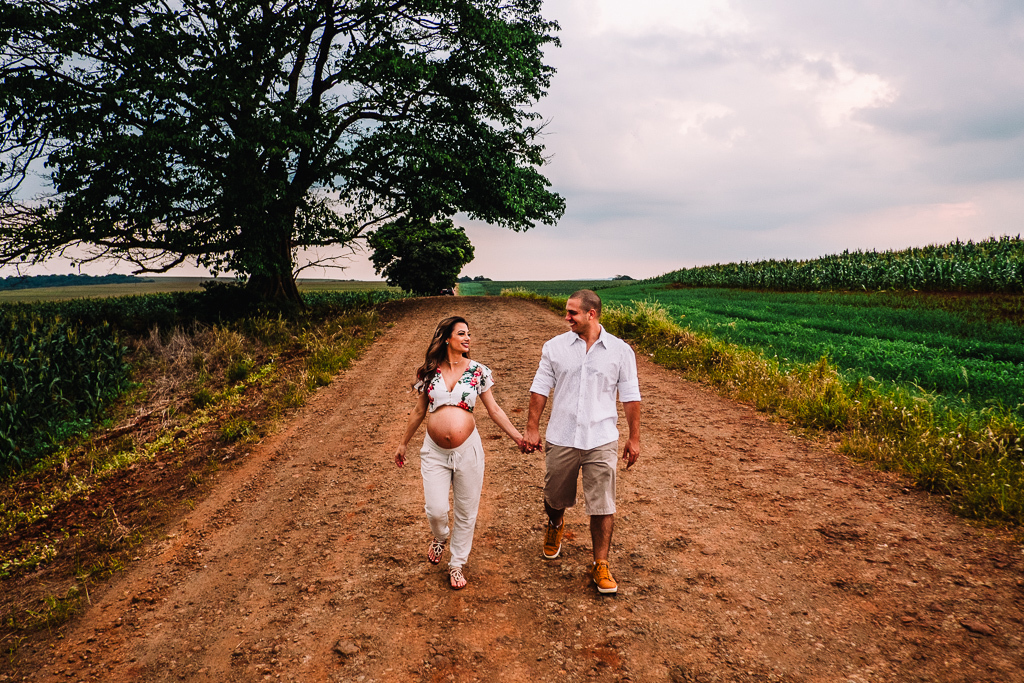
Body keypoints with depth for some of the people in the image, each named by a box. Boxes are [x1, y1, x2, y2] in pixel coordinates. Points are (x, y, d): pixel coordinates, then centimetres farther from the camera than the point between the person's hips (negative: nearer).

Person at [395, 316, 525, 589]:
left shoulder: (478, 371, -1)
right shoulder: (429, 372, 1)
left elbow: (494, 410, 3)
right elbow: (419, 411, 12)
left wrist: (517, 436, -5)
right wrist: (403, 443, 18)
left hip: (468, 449, 0)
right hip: (435, 451, 0)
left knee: (466, 512, 8)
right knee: (436, 509, -4)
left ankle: (457, 564, 29)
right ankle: (440, 537, 34)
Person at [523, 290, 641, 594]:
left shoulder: (620, 351, -2)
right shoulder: (555, 347, 0)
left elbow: (630, 396, 3)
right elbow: (540, 388, 4)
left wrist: (634, 437, 2)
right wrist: (532, 428, 1)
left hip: (601, 441, -1)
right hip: (560, 439, 2)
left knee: (602, 506, -1)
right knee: (555, 497, 18)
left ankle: (601, 566, 16)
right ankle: (555, 526, 51)